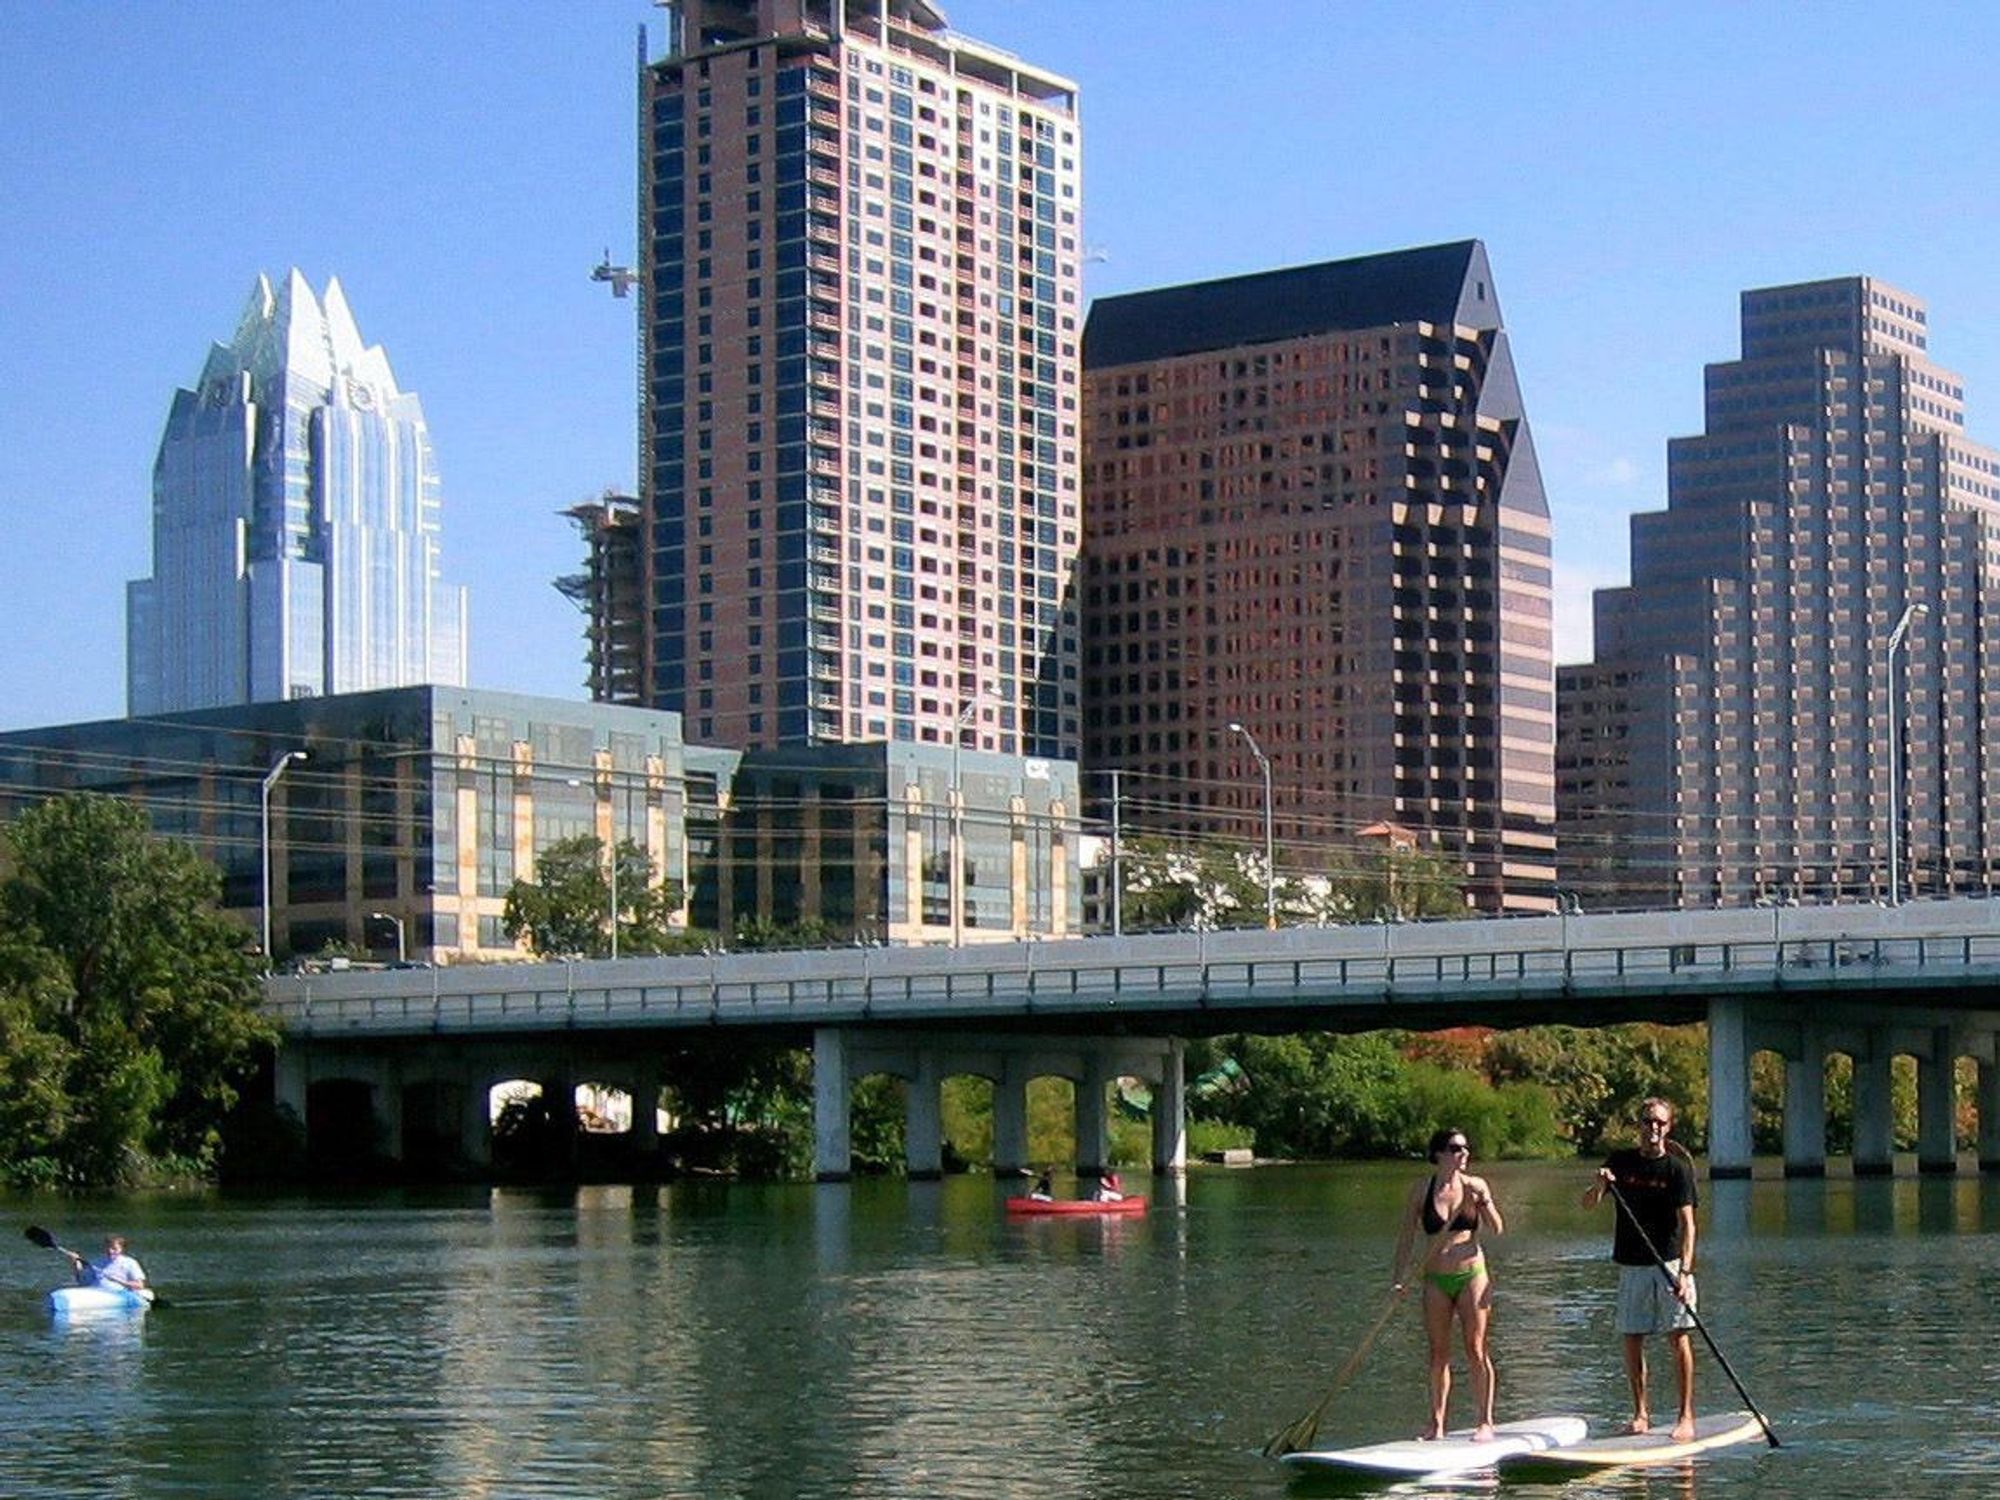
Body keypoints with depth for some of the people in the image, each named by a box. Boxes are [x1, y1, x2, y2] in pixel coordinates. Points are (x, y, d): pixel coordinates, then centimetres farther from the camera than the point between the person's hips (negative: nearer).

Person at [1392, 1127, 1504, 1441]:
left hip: (1471, 1274, -1)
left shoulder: (1475, 1186, 2)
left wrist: (1485, 1201, -19)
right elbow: (1407, 1236, 5)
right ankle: (1437, 1424, 12)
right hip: (1436, 1277, 1)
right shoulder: (1422, 1191, 2)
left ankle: (1485, 1421, 4)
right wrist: (1398, 1276, -3)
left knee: (1476, 1351, -2)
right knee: (1438, 1354, 5)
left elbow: (1497, 1229, -3)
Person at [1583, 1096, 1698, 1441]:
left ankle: (1686, 1416, -2)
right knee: (1632, 1339, 5)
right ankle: (1640, 1414, 15)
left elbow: (1687, 1223, -12)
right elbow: (1588, 1205, 7)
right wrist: (1600, 1185, -16)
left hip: (1669, 1263, -4)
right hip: (1631, 1266, 4)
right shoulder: (1621, 1162, 7)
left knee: (1678, 1337, -6)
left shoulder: (1678, 1168, -5)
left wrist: (1685, 1272, -23)